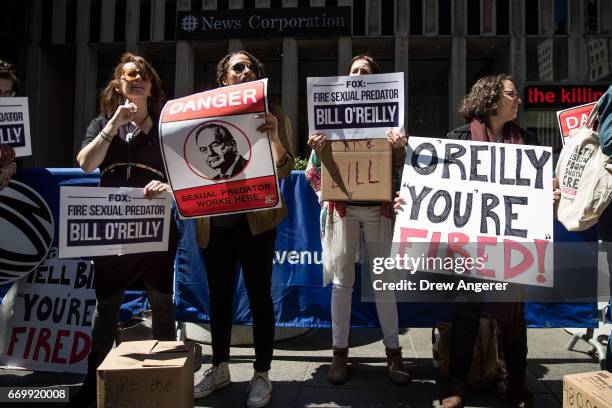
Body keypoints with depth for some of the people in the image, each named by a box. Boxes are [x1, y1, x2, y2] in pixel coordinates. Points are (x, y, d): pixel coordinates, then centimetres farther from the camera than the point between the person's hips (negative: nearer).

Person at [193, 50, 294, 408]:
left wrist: (273, 136, -25)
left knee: (259, 296, 5)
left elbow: (284, 170, -9)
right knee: (219, 295, 15)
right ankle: (220, 368, 32)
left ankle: (262, 374, 21)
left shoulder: (274, 116, 1)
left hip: (255, 220, -3)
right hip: (215, 221, 4)